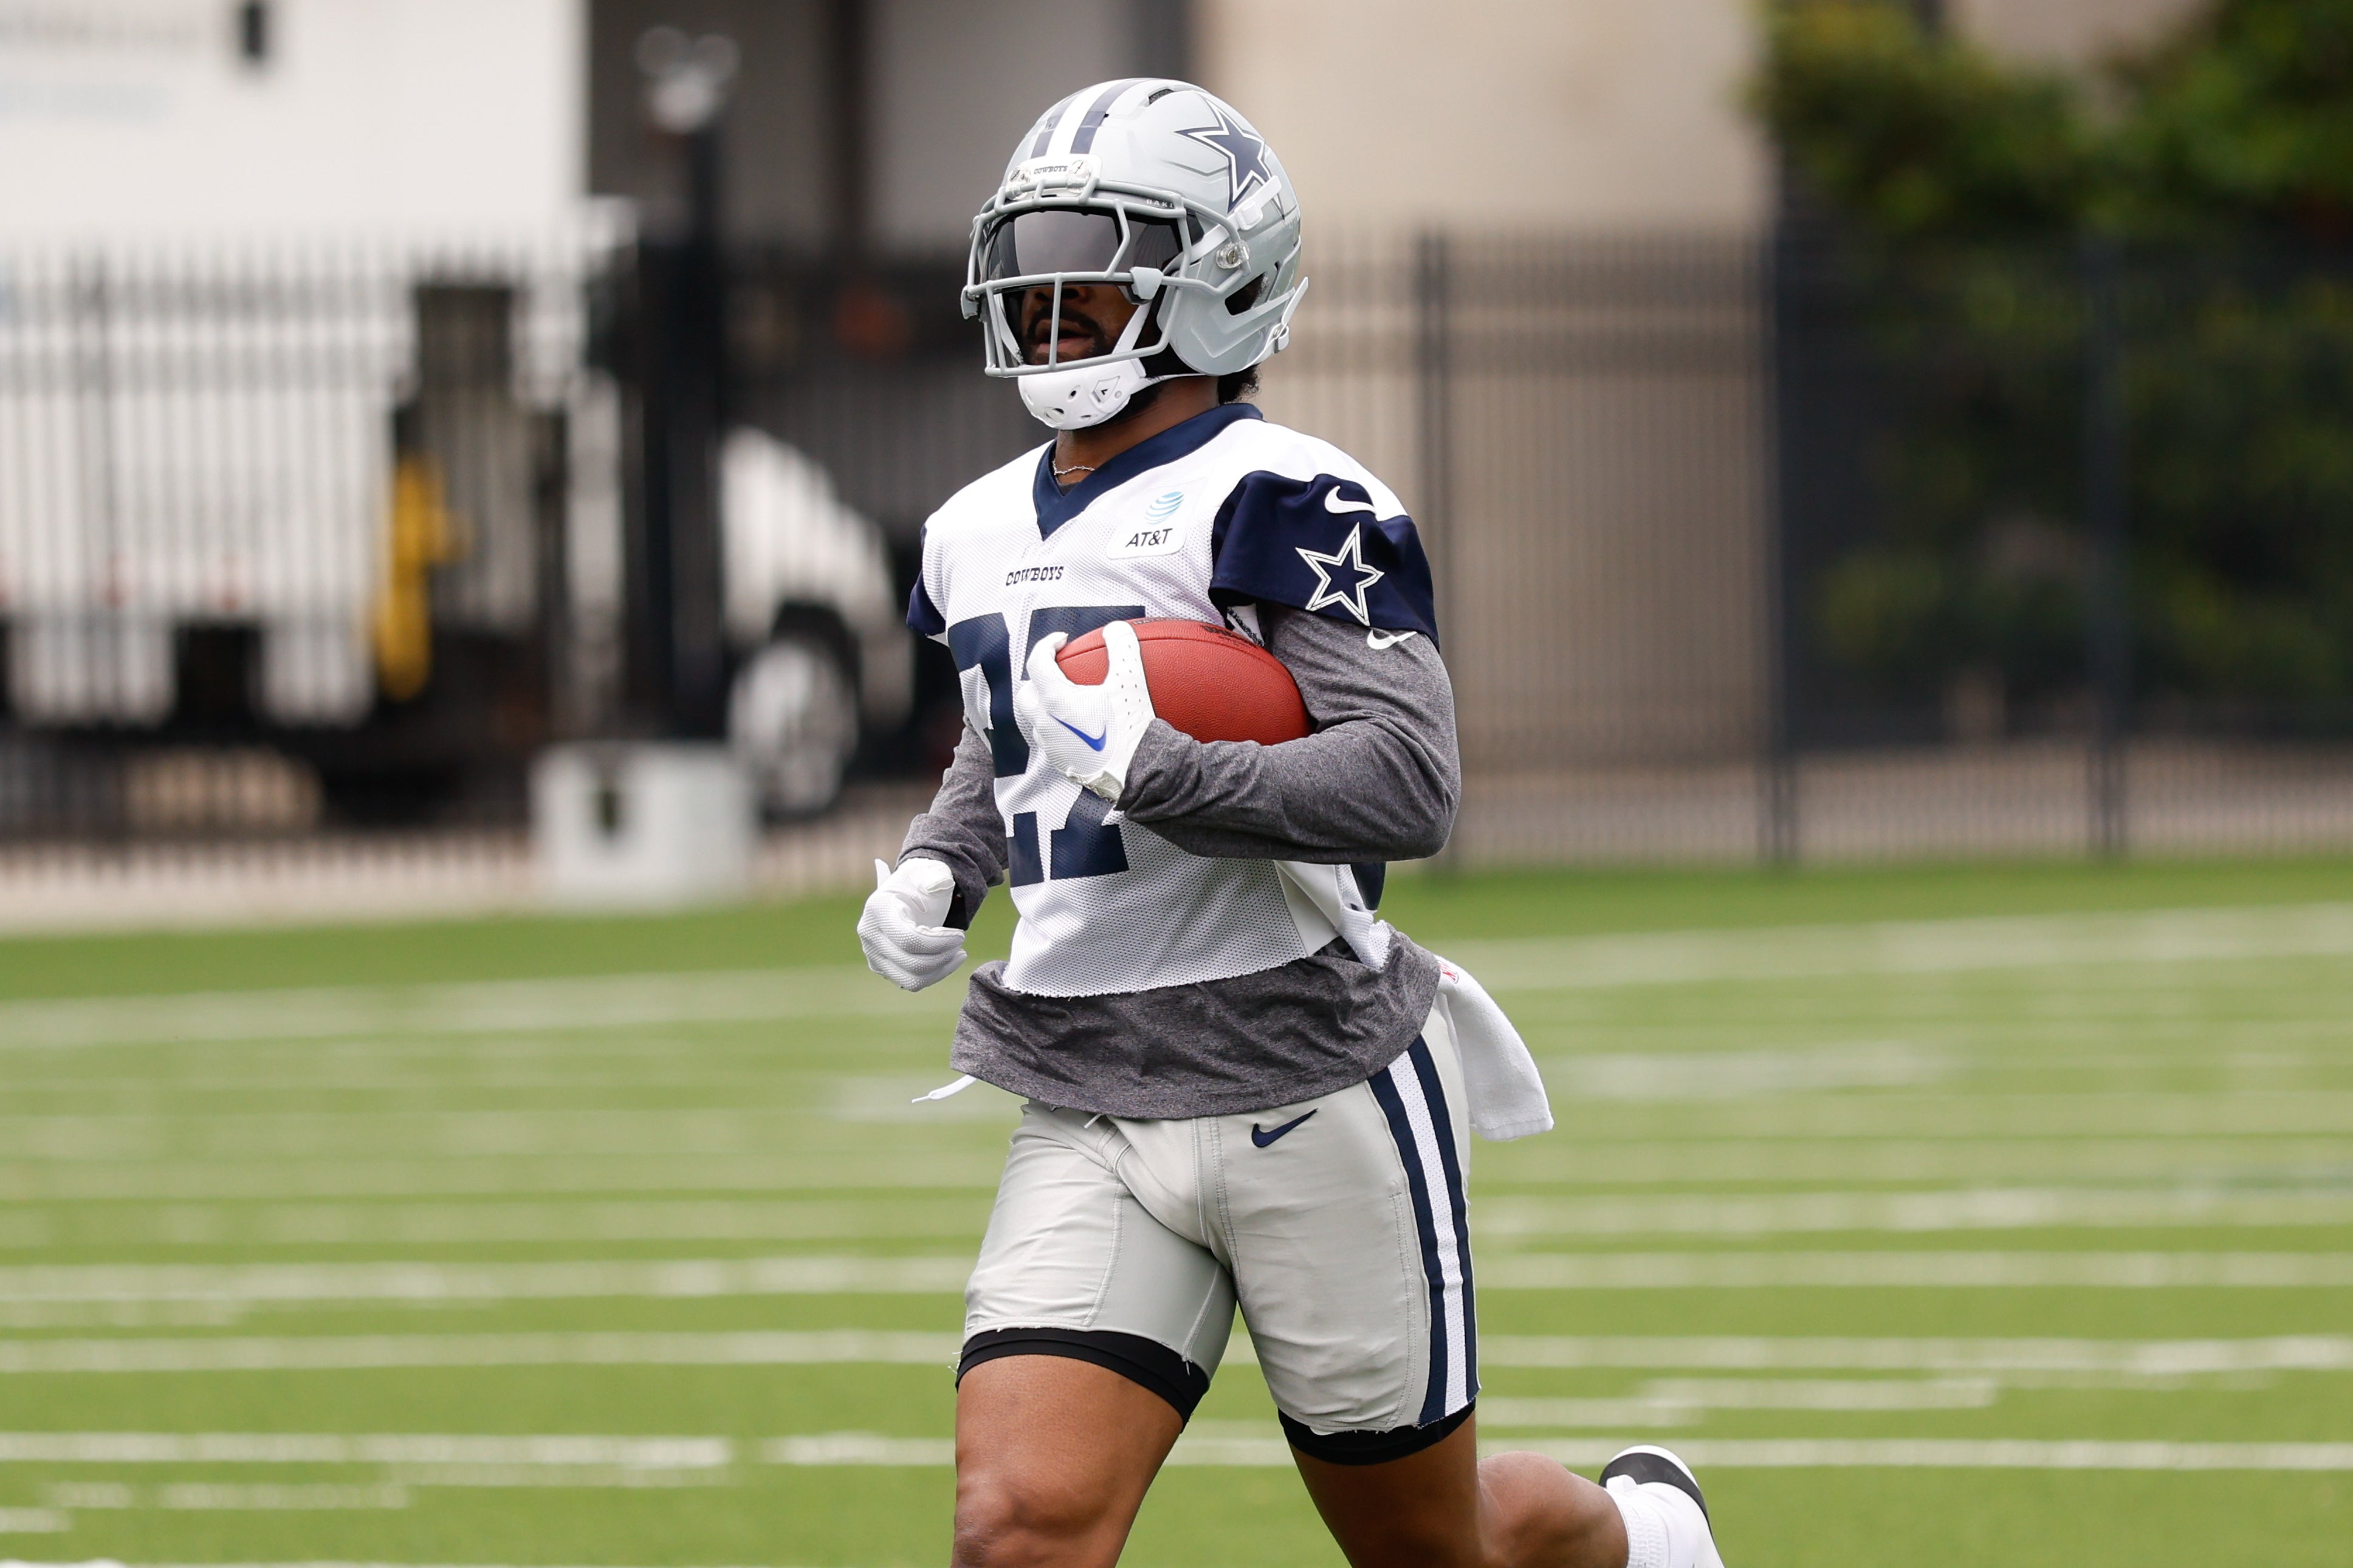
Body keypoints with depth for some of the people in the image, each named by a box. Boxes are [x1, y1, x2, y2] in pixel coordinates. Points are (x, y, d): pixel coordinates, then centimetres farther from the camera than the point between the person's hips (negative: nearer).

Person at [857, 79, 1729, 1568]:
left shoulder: (1279, 504, -12)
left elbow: (1410, 783, -22)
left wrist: (1153, 773, -31)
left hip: (1309, 1092, -6)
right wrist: (941, 871, 10)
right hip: (1090, 1116, 6)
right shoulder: (983, 533, 12)